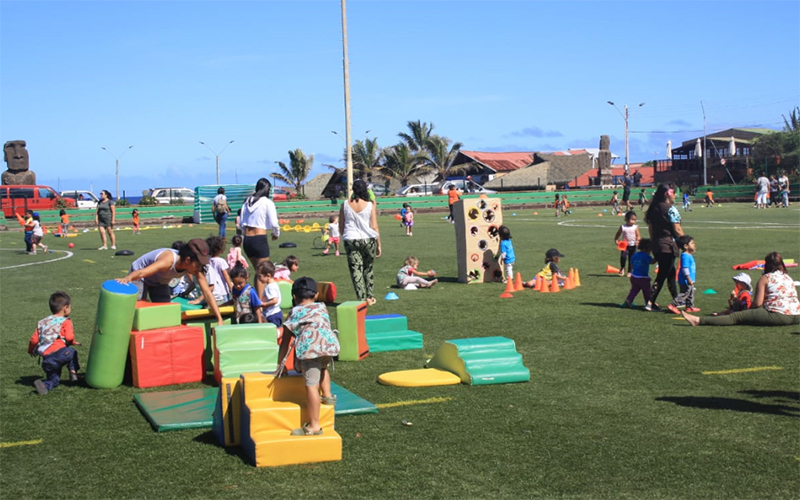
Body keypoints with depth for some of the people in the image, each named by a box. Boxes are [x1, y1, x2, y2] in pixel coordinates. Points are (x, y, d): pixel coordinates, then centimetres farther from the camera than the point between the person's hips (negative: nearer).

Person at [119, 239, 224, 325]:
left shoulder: (196, 268, -24)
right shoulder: (169, 259, -41)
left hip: (160, 283, 6)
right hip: (139, 276, -6)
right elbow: (142, 272, -53)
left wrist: (220, 320, -25)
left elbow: (207, 293, -20)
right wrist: (127, 279, -74)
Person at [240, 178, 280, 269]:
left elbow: (242, 224, 13)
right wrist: (276, 234, 12)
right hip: (260, 239, -6)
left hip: (247, 239, 6)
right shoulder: (267, 202, -5)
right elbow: (273, 223, -7)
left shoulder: (247, 202, 11)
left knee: (257, 270, 17)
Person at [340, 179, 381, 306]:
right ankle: (370, 297, 21)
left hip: (350, 241, 0)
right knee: (368, 269, 16)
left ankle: (362, 299, -1)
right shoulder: (370, 205, -5)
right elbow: (374, 227, -5)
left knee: (356, 270, 3)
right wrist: (379, 245, 3)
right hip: (368, 240, 0)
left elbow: (341, 227, 4)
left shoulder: (345, 205, 0)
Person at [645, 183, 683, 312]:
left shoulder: (653, 209, 8)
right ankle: (650, 303, -7)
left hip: (656, 245, 8)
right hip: (668, 245, -8)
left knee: (670, 272, 20)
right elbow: (677, 230, -13)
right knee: (662, 275, -3)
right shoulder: (671, 209, -13)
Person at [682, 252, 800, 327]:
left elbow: (757, 303, -7)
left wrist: (749, 310, 14)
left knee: (736, 316, -7)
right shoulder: (788, 277, 21)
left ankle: (698, 321, -11)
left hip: (778, 315, -7)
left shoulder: (765, 278, 1)